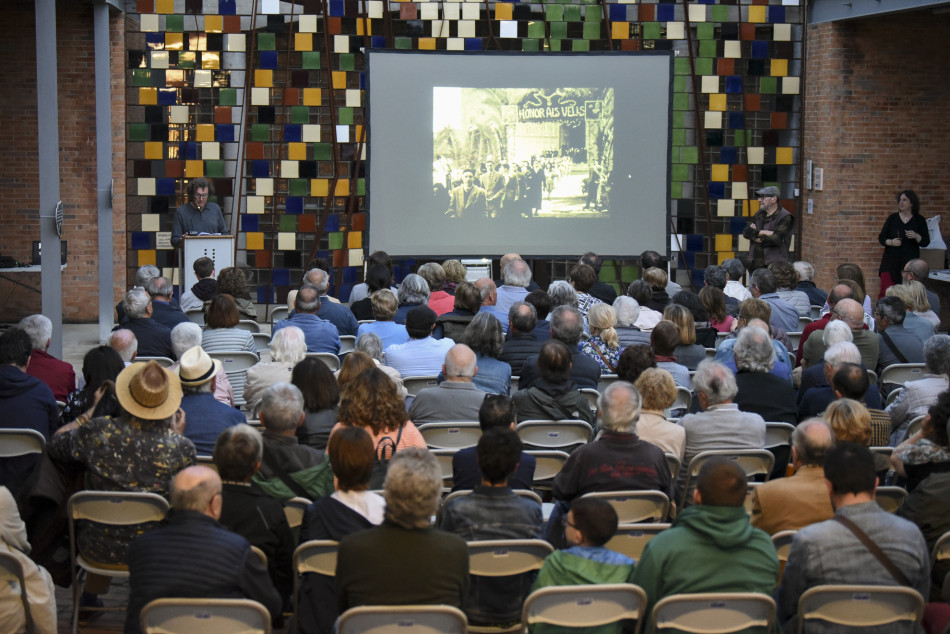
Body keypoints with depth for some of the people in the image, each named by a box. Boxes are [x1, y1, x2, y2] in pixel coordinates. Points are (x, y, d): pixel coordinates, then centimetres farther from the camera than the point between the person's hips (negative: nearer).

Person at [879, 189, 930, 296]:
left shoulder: (919, 220, 5)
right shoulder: (892, 218, 7)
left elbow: (925, 242, 4)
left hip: (910, 262, -1)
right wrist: (890, 242, -13)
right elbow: (881, 238, 7)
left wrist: (916, 236, -15)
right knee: (886, 292, -10)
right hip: (891, 262, 1)